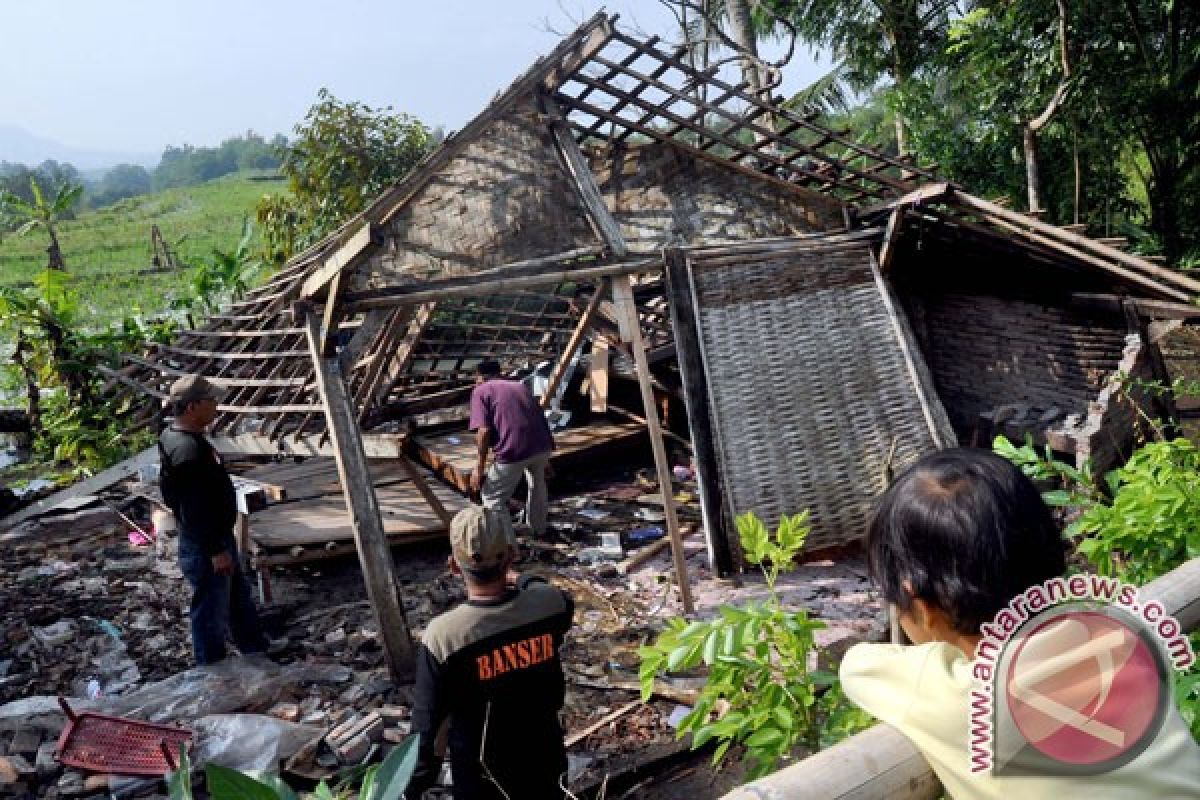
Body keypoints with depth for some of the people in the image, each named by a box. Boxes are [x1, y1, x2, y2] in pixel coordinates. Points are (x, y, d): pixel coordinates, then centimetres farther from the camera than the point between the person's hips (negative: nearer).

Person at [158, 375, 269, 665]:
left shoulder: (180, 436, 4)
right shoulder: (188, 450, -29)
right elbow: (196, 509, -28)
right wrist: (217, 550, -22)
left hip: (218, 535, 11)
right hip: (205, 546, -11)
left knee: (238, 593, 25)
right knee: (211, 608, 7)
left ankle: (253, 643, 42)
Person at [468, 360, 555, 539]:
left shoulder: (481, 391, 11)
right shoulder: (520, 386, 27)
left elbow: (484, 431, -4)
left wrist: (480, 467, 1)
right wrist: (544, 459, 34)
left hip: (514, 451, -6)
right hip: (542, 446, 6)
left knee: (492, 498, 13)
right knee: (537, 483, 35)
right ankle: (538, 528, 48)